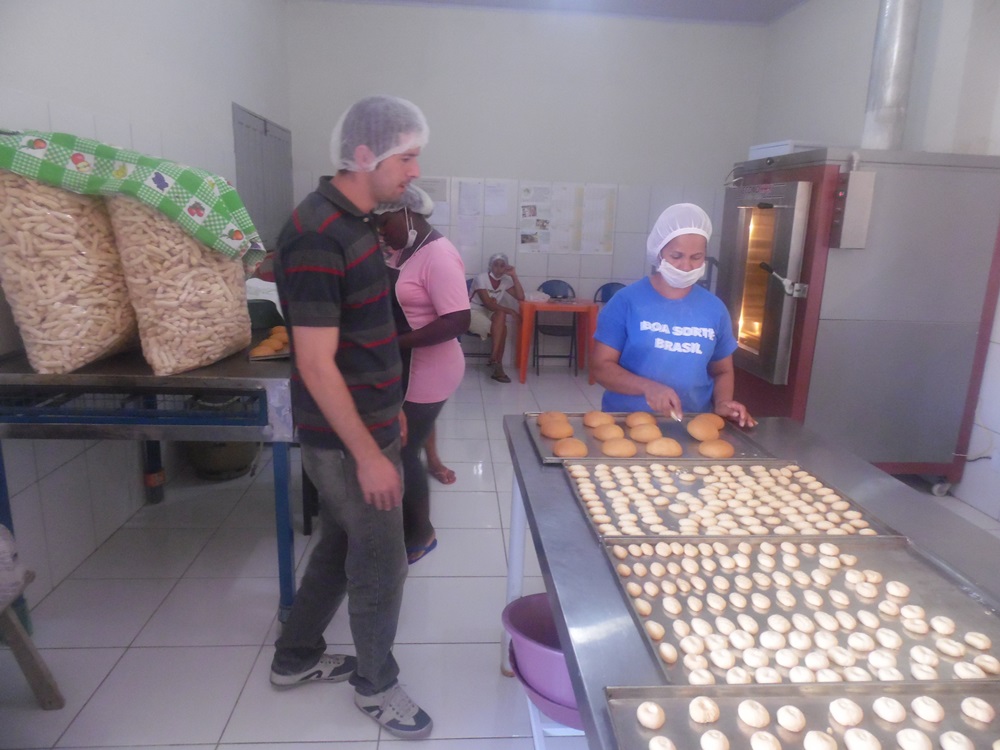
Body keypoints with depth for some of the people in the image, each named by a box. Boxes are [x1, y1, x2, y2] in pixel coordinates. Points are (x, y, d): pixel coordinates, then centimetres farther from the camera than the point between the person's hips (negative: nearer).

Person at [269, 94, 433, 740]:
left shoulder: (353, 221, 8)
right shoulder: (317, 237, -23)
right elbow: (316, 366, -24)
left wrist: (390, 408, 19)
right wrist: (368, 455, -21)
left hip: (366, 422, 9)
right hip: (347, 438, -9)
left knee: (340, 544, 22)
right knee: (382, 563, 8)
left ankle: (296, 658, 42)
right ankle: (377, 684, 32)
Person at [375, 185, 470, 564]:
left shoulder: (438, 256, -22)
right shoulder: (404, 250, 8)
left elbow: (457, 321, -29)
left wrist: (395, 343, -28)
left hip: (424, 373, -9)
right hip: (402, 369, 9)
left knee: (403, 454, 2)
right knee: (396, 450, 18)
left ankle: (421, 534, 24)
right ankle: (409, 523, 37)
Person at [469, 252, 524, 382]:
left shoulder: (505, 280, 2)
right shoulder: (481, 278, -15)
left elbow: (520, 297, -8)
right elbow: (488, 304, -23)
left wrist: (514, 276, -12)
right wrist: (509, 310, -26)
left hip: (489, 314, 6)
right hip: (474, 312, -5)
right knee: (501, 328, -29)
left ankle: (496, 361, -24)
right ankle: (497, 364, -23)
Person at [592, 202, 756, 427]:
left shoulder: (714, 308, 6)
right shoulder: (626, 301, -5)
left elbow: (722, 371, 16)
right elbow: (602, 366, -6)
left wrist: (722, 403, -5)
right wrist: (648, 387, -21)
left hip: (691, 425, 3)